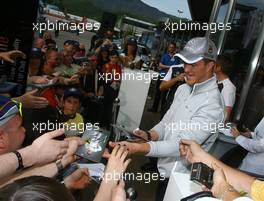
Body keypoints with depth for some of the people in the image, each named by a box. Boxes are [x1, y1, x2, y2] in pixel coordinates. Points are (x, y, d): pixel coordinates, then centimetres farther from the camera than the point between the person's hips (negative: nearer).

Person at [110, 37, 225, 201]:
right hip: (164, 169, 7)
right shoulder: (183, 89, 2)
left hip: (180, 176, -7)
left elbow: (182, 145, -30)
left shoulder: (212, 105, -25)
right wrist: (149, 135, -14)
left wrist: (138, 148, -40)